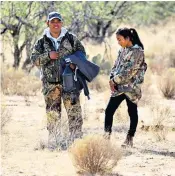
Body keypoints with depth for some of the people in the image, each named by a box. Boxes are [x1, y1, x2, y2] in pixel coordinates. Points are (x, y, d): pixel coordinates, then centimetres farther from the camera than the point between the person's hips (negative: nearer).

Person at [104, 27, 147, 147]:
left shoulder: (137, 51, -12)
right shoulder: (122, 50, 12)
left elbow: (130, 70, -18)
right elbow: (116, 66, 14)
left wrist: (115, 80, -14)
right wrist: (112, 79, -4)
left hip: (131, 87, -7)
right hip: (118, 87, 7)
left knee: (132, 112, 5)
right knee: (109, 110, -2)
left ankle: (130, 139, 12)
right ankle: (107, 136, -1)